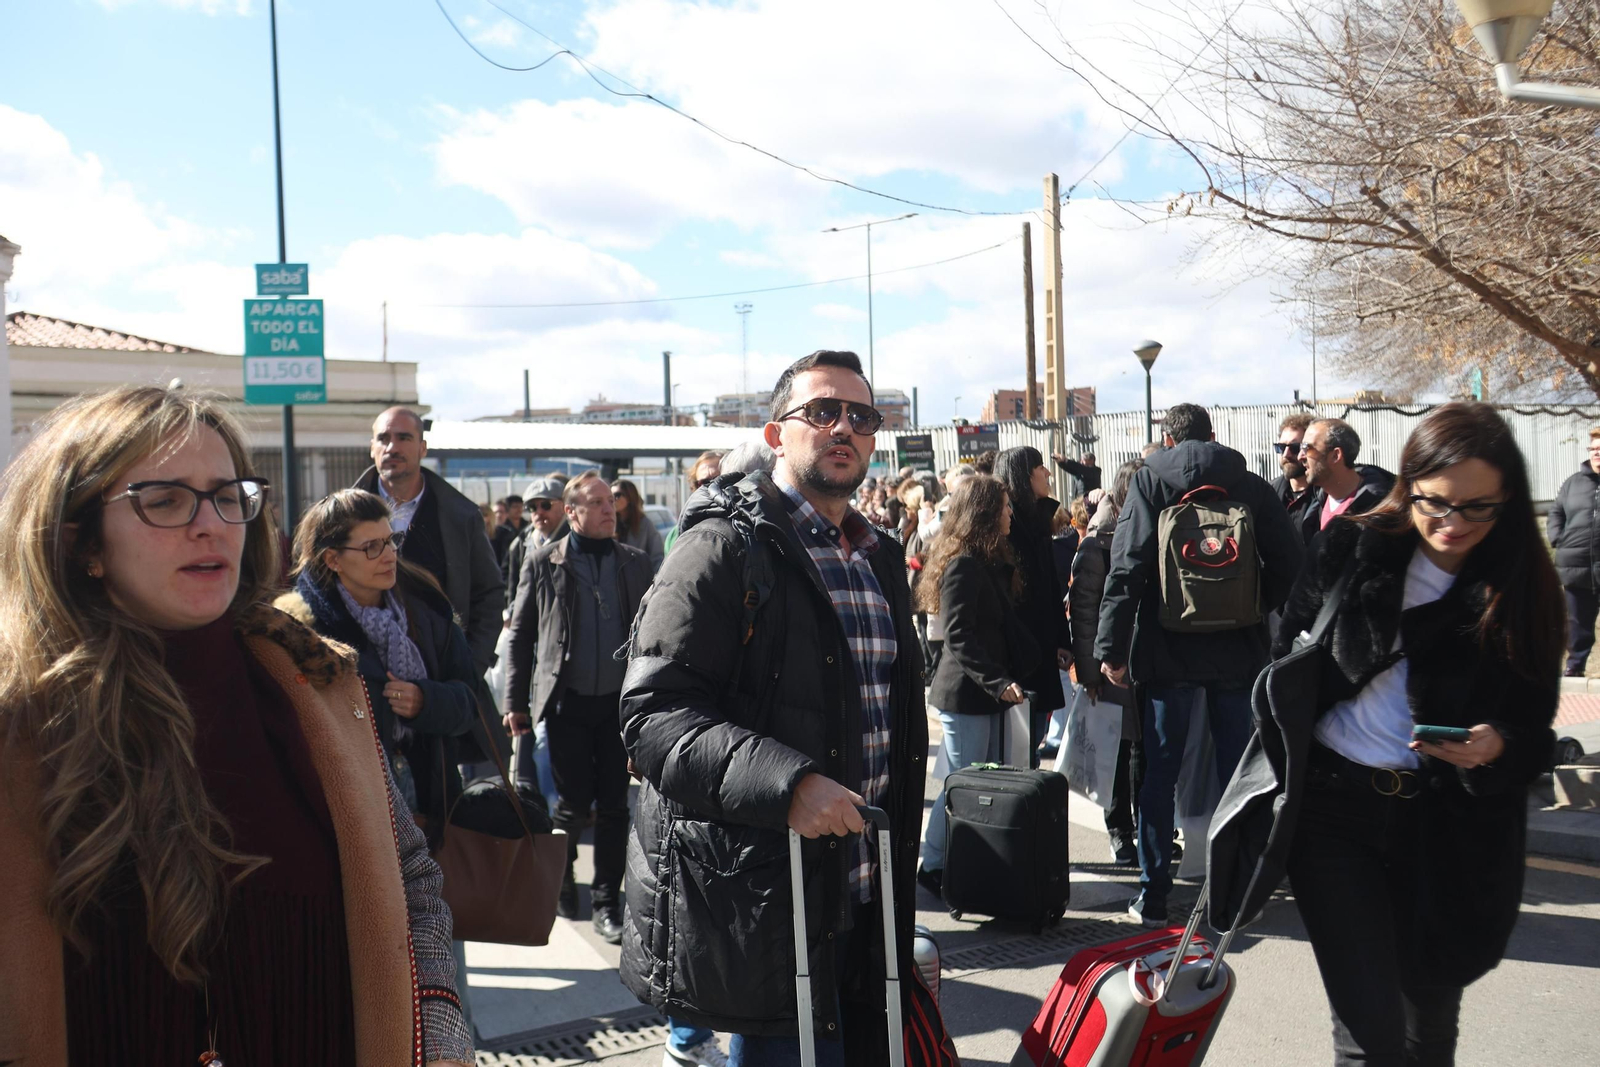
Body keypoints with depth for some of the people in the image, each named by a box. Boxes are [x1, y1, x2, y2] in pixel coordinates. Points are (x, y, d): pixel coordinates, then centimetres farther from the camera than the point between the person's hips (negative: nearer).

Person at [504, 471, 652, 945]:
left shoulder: (636, 564, 5)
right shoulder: (543, 564, 0)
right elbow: (521, 635, 3)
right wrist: (516, 702, 0)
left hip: (620, 699, 2)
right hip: (567, 702, -2)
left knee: (614, 806, 4)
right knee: (574, 803, 2)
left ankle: (606, 902, 17)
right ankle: (560, 875, 30)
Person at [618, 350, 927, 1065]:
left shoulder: (879, 560, 17)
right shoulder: (724, 548, -9)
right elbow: (653, 713, -17)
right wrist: (788, 782, -29)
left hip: (861, 902, 8)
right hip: (762, 904, -8)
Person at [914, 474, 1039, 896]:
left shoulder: (993, 561, 16)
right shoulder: (963, 565, -15)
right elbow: (959, 638, -21)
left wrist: (1040, 655, 15)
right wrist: (998, 682, -27)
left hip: (985, 692, 9)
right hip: (964, 695, -9)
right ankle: (933, 867, 6)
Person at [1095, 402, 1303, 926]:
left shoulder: (1151, 479, -2)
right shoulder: (1250, 485, 4)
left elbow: (1127, 568, -10)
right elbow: (1287, 561, -1)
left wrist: (1112, 647, -9)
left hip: (1169, 648, -2)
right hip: (1238, 648, 2)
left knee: (1159, 773, 5)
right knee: (1236, 770, 12)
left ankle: (1153, 896, 8)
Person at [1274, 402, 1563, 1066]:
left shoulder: (1526, 589, -1)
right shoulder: (1350, 552, -4)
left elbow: (1535, 732, 2)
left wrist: (1497, 746, -21)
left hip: (1452, 830, 2)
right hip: (1336, 809, -2)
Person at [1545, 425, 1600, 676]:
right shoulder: (1573, 482, 10)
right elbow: (1555, 513, 17)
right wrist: (1557, 540, 1)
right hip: (1576, 567, 3)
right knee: (1578, 624, 12)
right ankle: (1575, 666, 23)